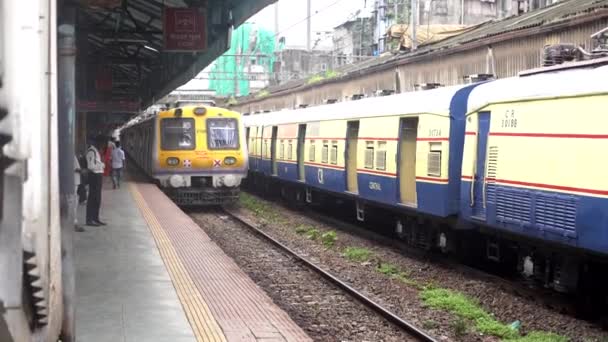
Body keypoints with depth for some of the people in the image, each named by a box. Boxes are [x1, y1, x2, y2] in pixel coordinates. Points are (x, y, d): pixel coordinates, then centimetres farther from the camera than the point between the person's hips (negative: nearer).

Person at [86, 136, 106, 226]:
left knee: (97, 198, 14)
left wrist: (101, 164, 4)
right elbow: (91, 166, -22)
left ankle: (95, 219, 21)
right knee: (93, 198, -6)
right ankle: (89, 220, -2)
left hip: (98, 176, 10)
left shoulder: (96, 151, 16)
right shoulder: (91, 152, -16)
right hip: (94, 176, -10)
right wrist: (102, 165, -10)